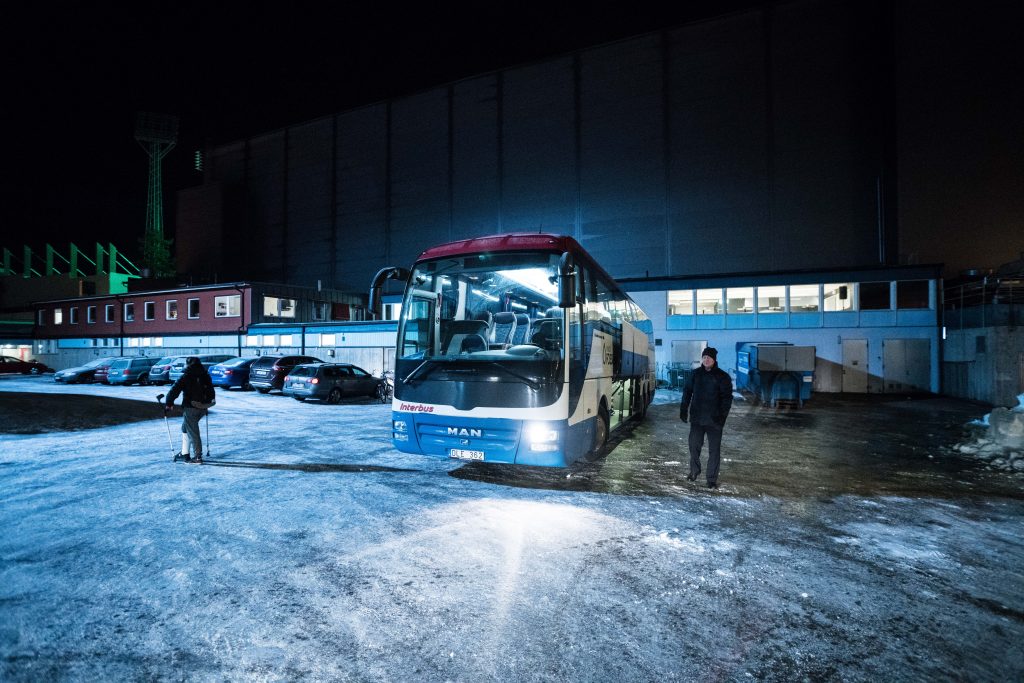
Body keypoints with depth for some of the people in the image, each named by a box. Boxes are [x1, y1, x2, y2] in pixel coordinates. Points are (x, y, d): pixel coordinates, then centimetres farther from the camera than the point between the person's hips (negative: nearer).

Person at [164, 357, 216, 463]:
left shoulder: (186, 377, -10)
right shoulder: (205, 376, 9)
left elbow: (174, 390, -13)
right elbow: (211, 391, 18)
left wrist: (168, 404, -5)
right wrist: (208, 402, 29)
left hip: (190, 407, -7)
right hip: (203, 407, 7)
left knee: (193, 432, -2)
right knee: (185, 428, 23)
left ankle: (197, 457, -3)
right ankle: (184, 453, 26)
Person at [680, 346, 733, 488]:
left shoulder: (722, 376, -3)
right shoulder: (695, 374, 6)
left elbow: (727, 397, -6)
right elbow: (687, 391, 12)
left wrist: (723, 415, -16)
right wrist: (683, 409, 5)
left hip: (714, 419, -3)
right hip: (696, 418, 3)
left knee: (714, 450, 1)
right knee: (694, 445, 10)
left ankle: (712, 479, 11)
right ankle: (694, 470, 32)